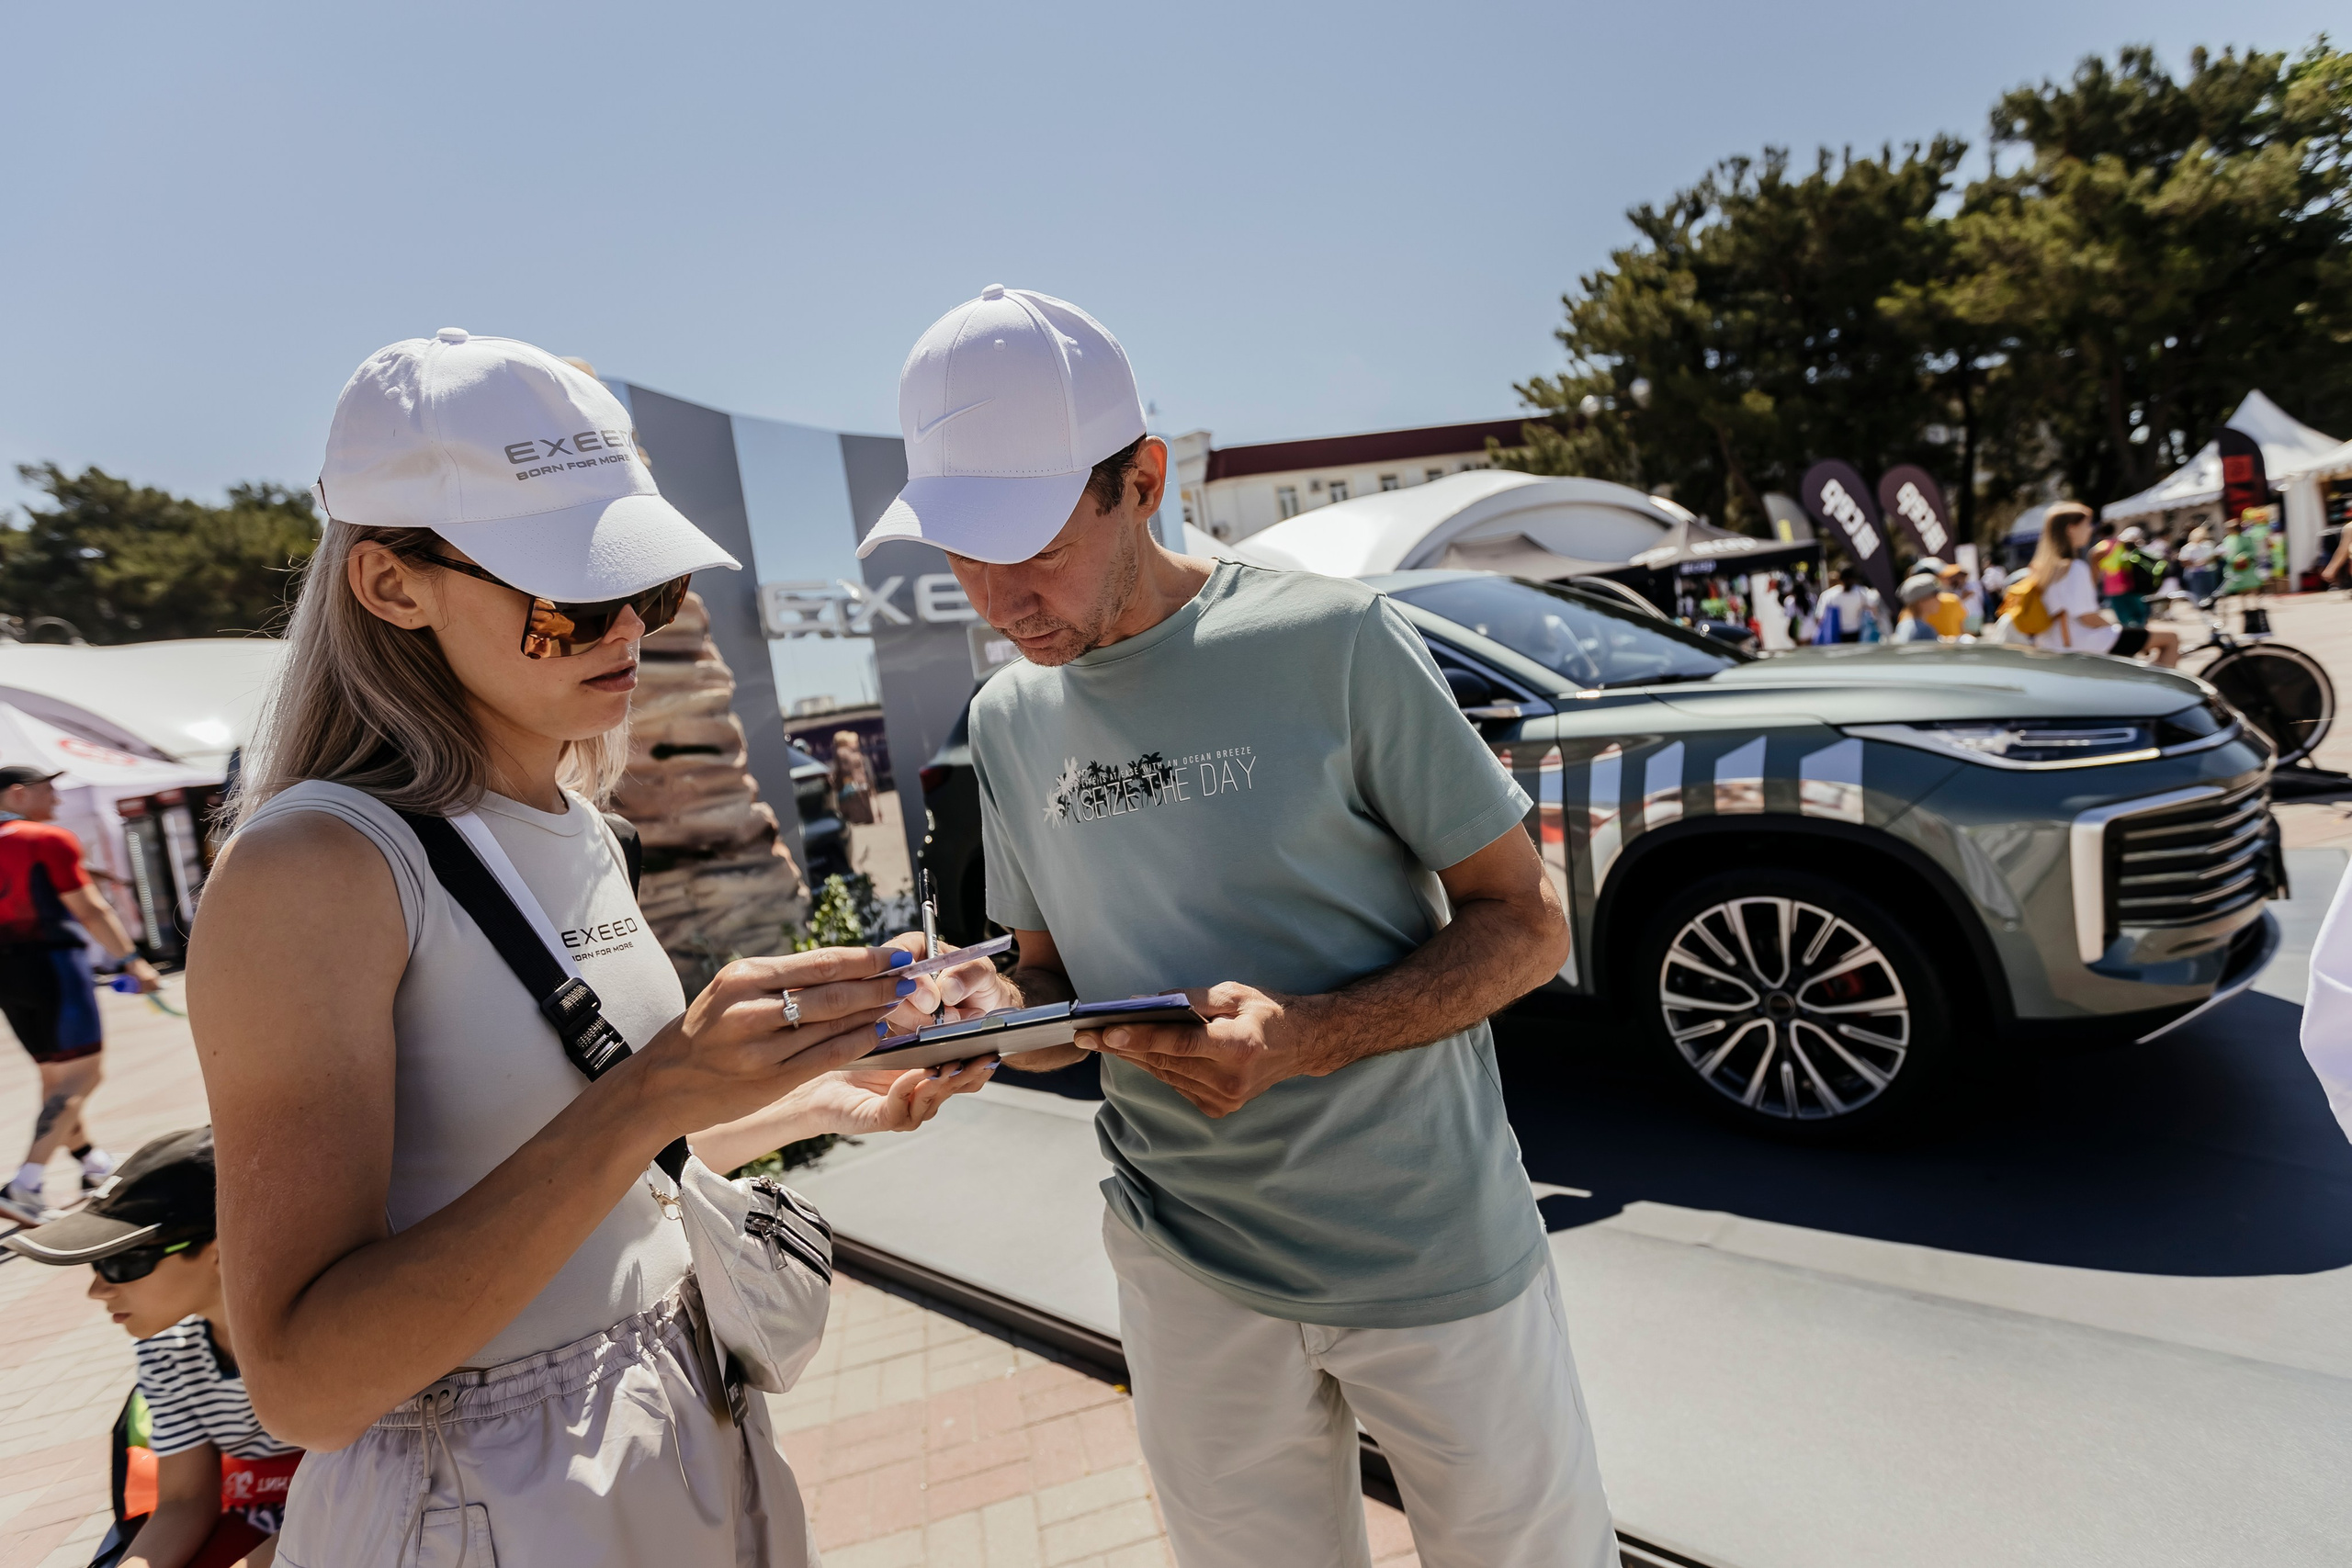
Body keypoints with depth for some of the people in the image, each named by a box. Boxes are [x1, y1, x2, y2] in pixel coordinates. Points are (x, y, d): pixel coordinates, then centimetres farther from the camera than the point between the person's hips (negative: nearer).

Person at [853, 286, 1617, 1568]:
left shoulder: (1330, 641, -15)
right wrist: (1007, 1013, -12)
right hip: (1187, 1268, 4)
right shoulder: (1009, 718, 2)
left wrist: (1306, 1036, -25)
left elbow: (1527, 924, -10)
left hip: (1433, 1253, -3)